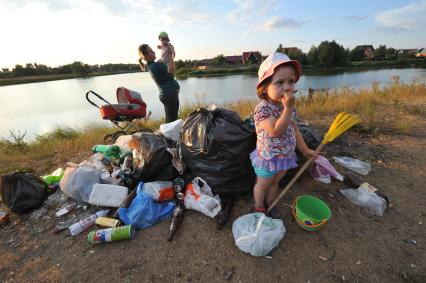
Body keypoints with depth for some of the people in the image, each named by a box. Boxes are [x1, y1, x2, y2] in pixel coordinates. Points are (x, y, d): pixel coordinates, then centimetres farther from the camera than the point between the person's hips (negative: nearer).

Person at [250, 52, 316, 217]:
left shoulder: (289, 106, -1)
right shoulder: (263, 108, -25)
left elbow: (294, 129, 9)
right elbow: (276, 131, -34)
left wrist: (304, 149, 13)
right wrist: (288, 108, -35)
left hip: (286, 155, 6)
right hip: (268, 157, -6)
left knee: (275, 182, 24)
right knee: (262, 184, 16)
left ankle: (270, 205, 47)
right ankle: (259, 208, 40)